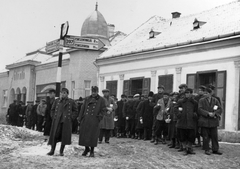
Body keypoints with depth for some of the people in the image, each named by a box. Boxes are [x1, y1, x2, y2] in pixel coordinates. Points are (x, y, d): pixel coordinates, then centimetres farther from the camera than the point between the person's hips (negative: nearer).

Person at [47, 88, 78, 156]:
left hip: (66, 122, -1)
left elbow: (75, 111, 8)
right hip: (57, 121, 1)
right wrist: (53, 117, 5)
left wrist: (71, 118, -2)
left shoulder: (71, 102, 4)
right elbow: (52, 110, 18)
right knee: (54, 135, -1)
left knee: (64, 136, 0)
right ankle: (52, 150, 8)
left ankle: (61, 151, 11)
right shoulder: (57, 101, 9)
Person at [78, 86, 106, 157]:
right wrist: (80, 119, 5)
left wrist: (98, 118, -9)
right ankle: (86, 149, 24)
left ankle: (92, 151, 11)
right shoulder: (87, 99, 12)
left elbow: (103, 110, 0)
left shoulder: (101, 100, 3)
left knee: (92, 136, -3)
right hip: (85, 120, 3)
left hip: (94, 121, -3)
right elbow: (82, 109, 11)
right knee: (84, 135, 4)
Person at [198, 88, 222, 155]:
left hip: (213, 121, 2)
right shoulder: (201, 100, 2)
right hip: (204, 121, -2)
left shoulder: (215, 100, 8)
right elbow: (200, 109, -9)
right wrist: (208, 113, -20)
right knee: (206, 136, 1)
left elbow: (220, 109, 2)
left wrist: (214, 113, -15)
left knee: (214, 136, 4)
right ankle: (206, 149, 10)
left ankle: (215, 149, 12)